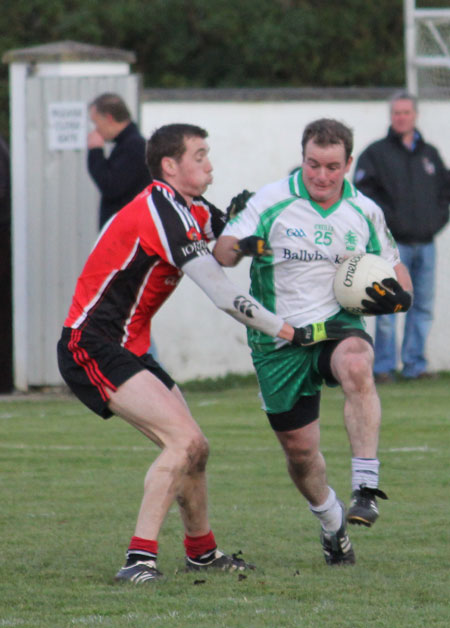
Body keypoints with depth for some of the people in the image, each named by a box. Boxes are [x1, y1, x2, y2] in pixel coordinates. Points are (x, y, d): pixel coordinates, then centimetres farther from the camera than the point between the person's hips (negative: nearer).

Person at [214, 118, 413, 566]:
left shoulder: (365, 213, 2)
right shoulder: (270, 202, -6)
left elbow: (396, 273, 13)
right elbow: (222, 255, -11)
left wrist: (395, 297, -11)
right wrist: (235, 245, -36)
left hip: (337, 326, 0)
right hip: (279, 341, 0)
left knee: (356, 365, -36)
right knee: (299, 449, 4)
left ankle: (366, 487, -37)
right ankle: (331, 523, 33)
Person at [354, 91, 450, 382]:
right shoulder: (376, 153, 1)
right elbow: (363, 191, -6)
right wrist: (387, 218, -14)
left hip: (425, 242, 5)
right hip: (394, 242, -5)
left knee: (424, 306, 5)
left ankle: (415, 363, 11)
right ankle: (384, 366, -5)